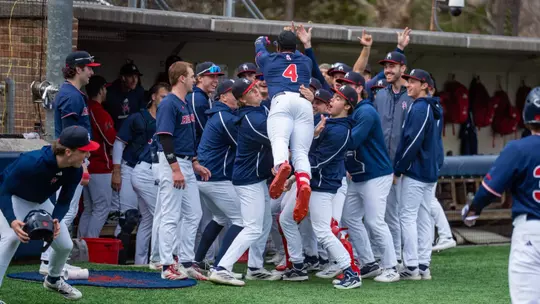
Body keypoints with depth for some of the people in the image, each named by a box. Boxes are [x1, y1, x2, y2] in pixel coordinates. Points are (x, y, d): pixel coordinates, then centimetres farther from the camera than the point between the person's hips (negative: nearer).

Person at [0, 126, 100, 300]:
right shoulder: (32, 162, -41)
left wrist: (56, 221, -33)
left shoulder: (75, 171, -22)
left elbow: (64, 202, -11)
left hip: (39, 202, 6)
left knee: (65, 245, 7)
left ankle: (53, 280, 39)